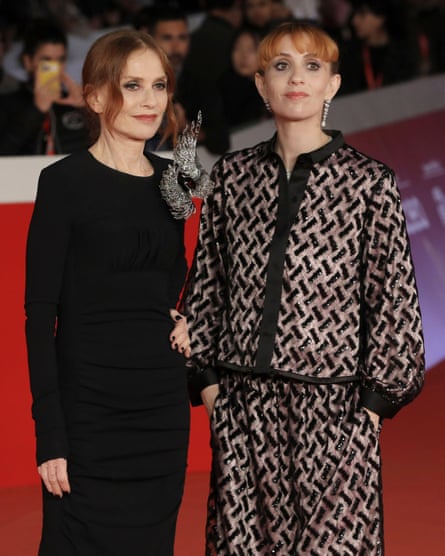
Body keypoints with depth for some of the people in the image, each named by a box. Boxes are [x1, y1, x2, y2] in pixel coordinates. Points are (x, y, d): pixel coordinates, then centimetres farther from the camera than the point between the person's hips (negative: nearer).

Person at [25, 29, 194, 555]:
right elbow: (40, 310, -10)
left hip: (163, 402, 5)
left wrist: (184, 318, 3)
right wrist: (50, 433, -15)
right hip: (88, 407, -5)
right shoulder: (65, 182, -8)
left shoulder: (170, 179, 9)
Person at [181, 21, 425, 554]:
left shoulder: (369, 181, -1)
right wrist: (206, 375, 8)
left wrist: (376, 397, -2)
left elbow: (394, 297, 0)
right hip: (243, 402, 3)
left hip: (333, 404, -3)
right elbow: (205, 283, 13)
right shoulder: (232, 176, 7)